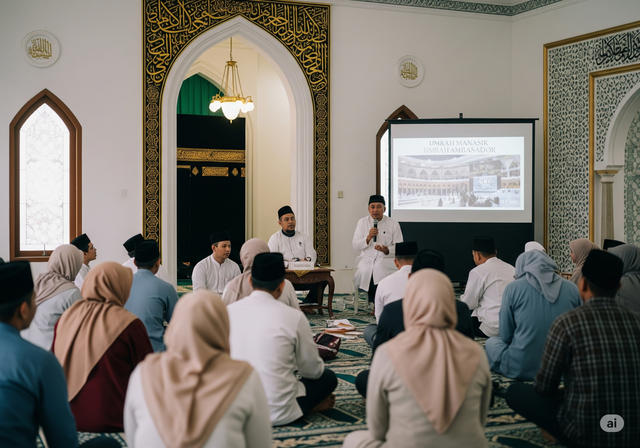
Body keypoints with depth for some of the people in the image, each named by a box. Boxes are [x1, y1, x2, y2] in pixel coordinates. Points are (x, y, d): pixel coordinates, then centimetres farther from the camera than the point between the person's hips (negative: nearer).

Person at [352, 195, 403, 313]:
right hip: (367, 258, 1)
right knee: (365, 271, -31)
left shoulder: (393, 224, 4)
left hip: (387, 258, -1)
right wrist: (368, 238, -16)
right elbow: (355, 246, 3)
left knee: (380, 271, -33)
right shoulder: (363, 222, 8)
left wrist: (387, 250, -18)